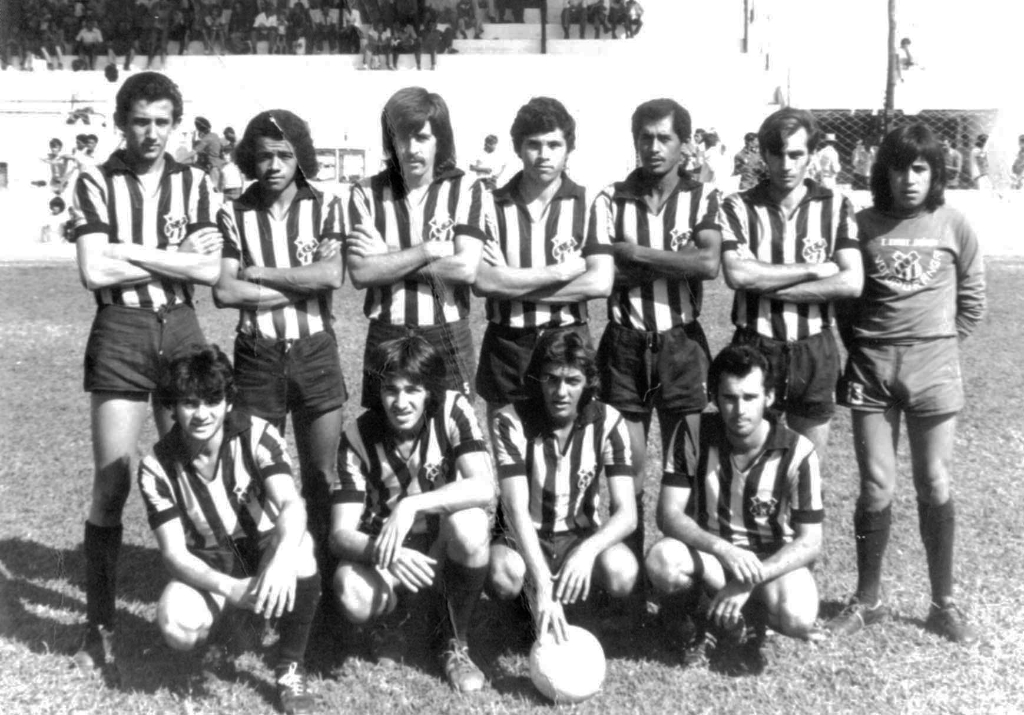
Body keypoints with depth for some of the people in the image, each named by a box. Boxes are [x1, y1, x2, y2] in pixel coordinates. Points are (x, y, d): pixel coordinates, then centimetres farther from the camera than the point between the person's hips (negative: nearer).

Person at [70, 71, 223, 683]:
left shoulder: (195, 185, 7)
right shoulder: (96, 184, 0)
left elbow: (210, 271, -5)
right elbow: (94, 272, -12)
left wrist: (132, 250, -10)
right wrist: (176, 258, -8)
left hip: (182, 330, 3)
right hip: (119, 334, -3)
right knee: (112, 484, -3)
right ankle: (100, 627, 5)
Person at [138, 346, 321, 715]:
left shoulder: (257, 435, -19)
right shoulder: (157, 466, -15)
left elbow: (291, 503, -34)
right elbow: (174, 553, -18)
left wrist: (282, 558, -57)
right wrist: (230, 589, -37)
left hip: (264, 545, -1)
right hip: (208, 563, 1)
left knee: (298, 547, -37)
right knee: (177, 629, -31)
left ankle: (290, 668, -16)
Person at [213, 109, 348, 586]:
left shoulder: (325, 208, 2)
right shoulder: (234, 215, 1)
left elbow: (332, 274, -14)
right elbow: (224, 292, -10)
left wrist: (260, 273, -9)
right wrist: (300, 287, -10)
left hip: (315, 351, 0)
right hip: (257, 355, 0)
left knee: (321, 477, 5)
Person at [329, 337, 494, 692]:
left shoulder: (453, 411, -17)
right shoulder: (358, 436, -15)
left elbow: (485, 488, -31)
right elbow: (341, 533, -19)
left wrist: (411, 506, -41)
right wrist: (385, 552, -40)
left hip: (444, 547, 0)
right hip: (383, 547, 0)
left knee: (468, 522, -34)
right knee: (352, 596, -32)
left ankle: (456, 642, -10)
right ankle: (393, 614, 8)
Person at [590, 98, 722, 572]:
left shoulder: (702, 199, 0)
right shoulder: (611, 200, 1)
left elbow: (709, 265, -16)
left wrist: (636, 253, -13)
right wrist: (674, 263, -13)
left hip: (680, 343, -1)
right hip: (624, 344, 1)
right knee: (629, 463, 6)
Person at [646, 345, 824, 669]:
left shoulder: (797, 451, -17)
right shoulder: (693, 435, -14)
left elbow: (809, 543, -16)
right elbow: (669, 513, -16)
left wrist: (749, 580, -29)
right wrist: (723, 549, -34)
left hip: (774, 557, 0)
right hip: (707, 549, 1)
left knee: (798, 618, -32)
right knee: (662, 561, -33)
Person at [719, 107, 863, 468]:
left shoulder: (836, 206, 2)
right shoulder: (738, 207, -2)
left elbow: (852, 282, -10)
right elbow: (737, 273, -18)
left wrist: (771, 288, -14)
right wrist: (812, 269, -14)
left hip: (815, 350, 1)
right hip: (754, 348, -1)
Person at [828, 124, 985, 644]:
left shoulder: (953, 226, 1)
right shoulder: (862, 224, 1)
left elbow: (972, 299, 9)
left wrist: (941, 344, 5)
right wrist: (861, 344, 3)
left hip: (933, 365, 0)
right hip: (871, 364, 0)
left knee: (935, 487, 5)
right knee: (876, 488, 1)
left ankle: (944, 603, 18)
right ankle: (867, 599, 16)